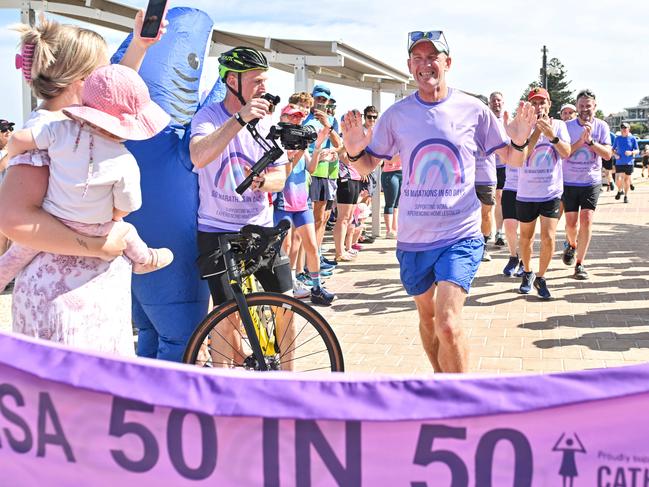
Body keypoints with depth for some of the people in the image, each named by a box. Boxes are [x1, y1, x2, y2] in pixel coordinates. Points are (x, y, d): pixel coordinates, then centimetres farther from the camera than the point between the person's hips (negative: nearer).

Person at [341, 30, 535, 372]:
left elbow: (512, 159, 6)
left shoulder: (473, 109, -3)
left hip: (460, 235, -3)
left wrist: (519, 140, -17)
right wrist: (354, 151, -13)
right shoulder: (397, 114, 1)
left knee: (448, 324, -16)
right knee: (427, 316, 18)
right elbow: (368, 166, 9)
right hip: (413, 237, 3)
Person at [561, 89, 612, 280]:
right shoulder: (568, 126, -2)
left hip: (592, 182, 0)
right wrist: (581, 140, -22)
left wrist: (590, 141, -23)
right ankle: (572, 245, 38)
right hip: (569, 182, 0)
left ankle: (580, 264, -3)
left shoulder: (601, 126, -2)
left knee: (586, 220, -11)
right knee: (571, 223, 3)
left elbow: (608, 154, -10)